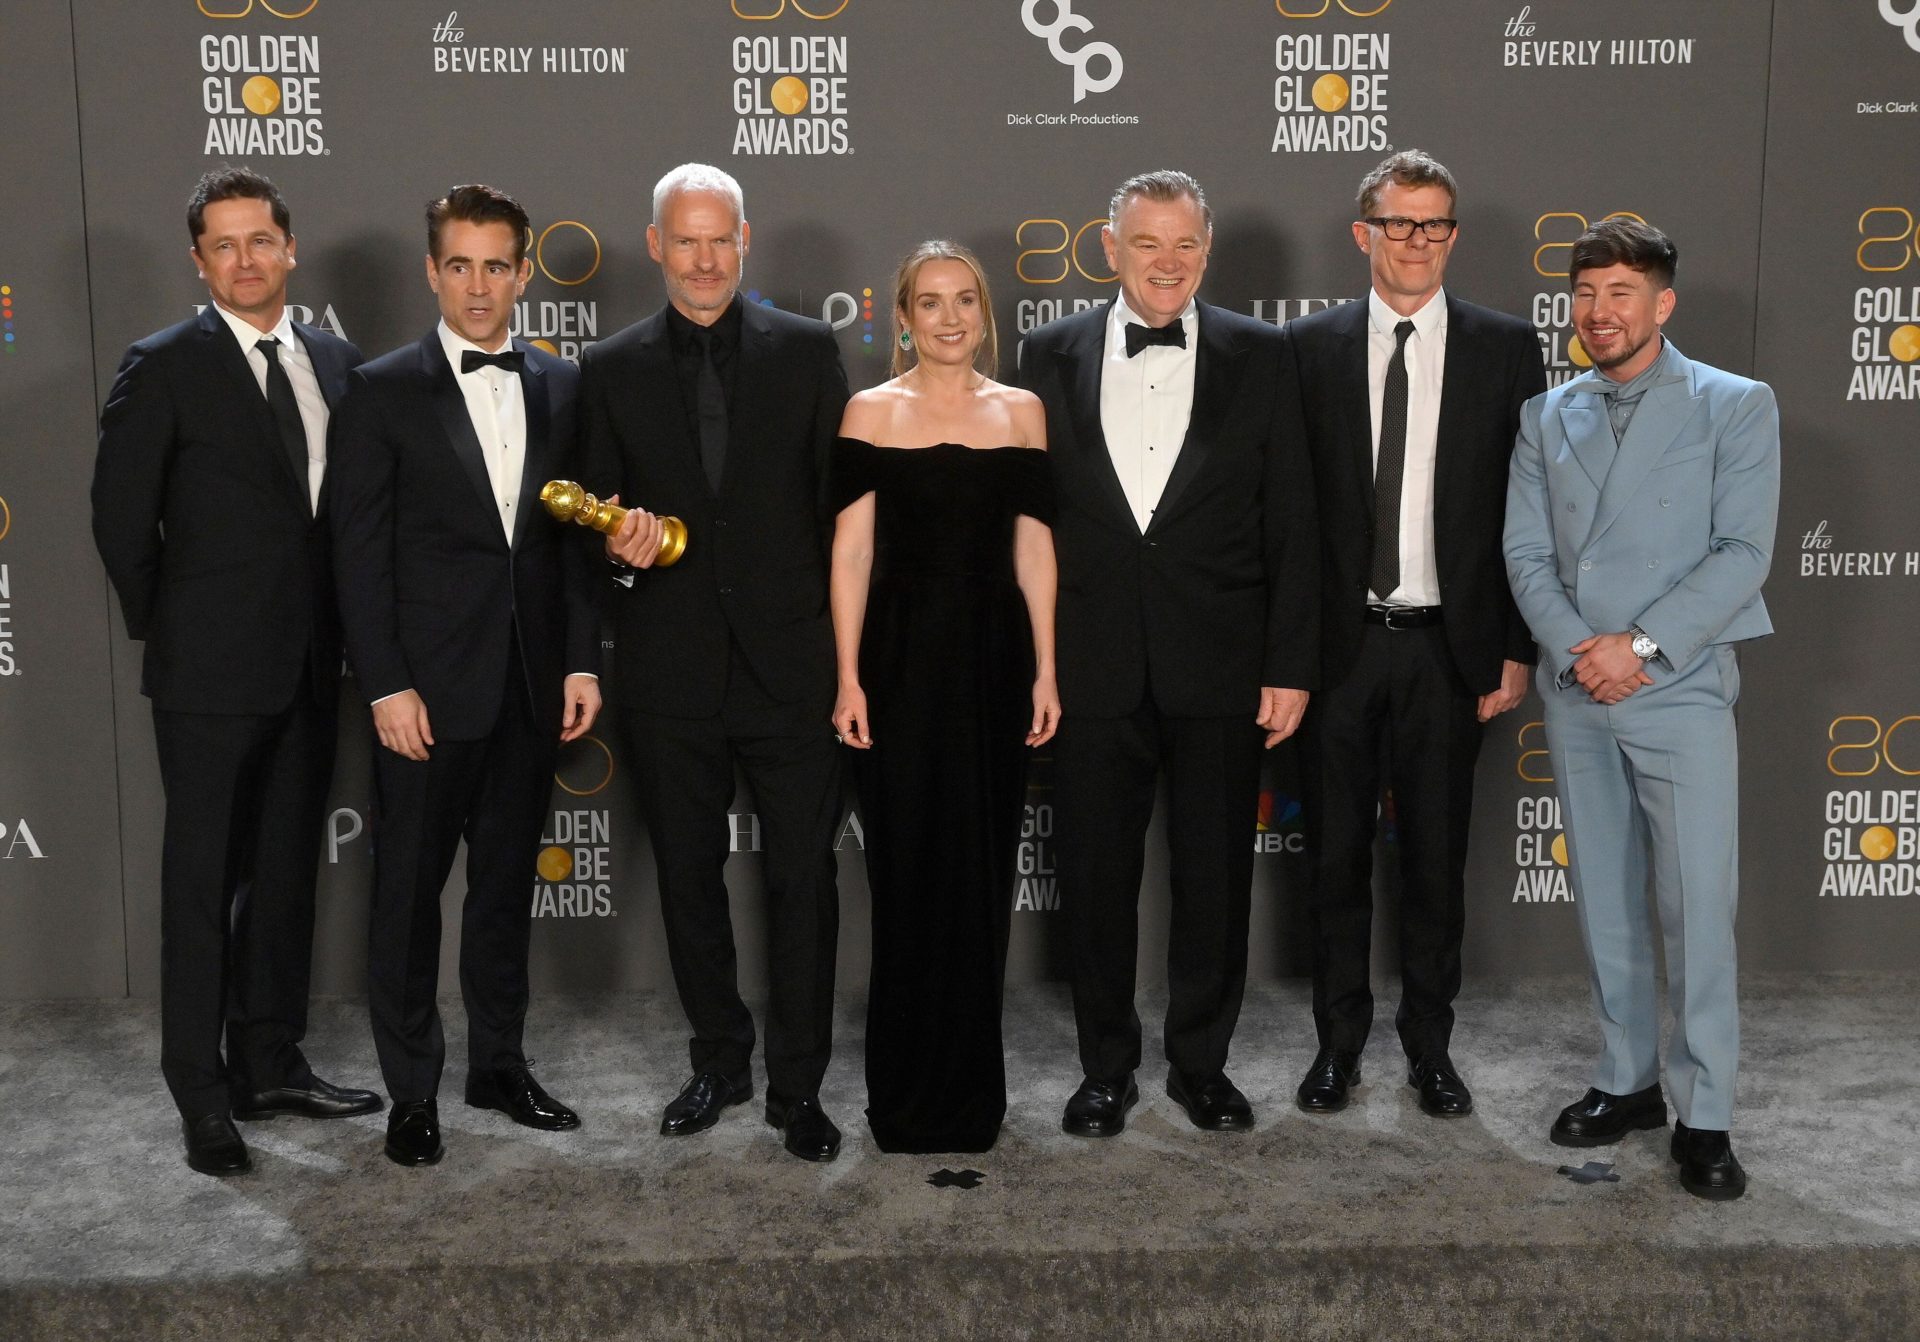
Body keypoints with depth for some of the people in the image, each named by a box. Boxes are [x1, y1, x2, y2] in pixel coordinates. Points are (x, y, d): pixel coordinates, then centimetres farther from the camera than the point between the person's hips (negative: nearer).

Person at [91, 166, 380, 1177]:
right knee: (203, 879, 1)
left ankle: (271, 1063, 26)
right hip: (211, 673, -5)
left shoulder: (335, 362, 8)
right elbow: (121, 515, -4)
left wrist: (343, 633, 6)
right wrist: (164, 628, 0)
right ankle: (202, 1093, 11)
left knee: (285, 871, 14)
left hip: (308, 667, 5)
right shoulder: (163, 368, -6)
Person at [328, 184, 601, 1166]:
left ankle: (499, 1065, 28)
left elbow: (575, 536, 9)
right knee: (408, 889, 5)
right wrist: (386, 686, -12)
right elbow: (360, 553, -6)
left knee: (507, 882, 14)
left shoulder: (560, 387, 8)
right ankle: (411, 1092, 18)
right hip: (428, 687, -3)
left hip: (530, 686, 4)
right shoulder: (383, 392, -3)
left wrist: (581, 661, 2)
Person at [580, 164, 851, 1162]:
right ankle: (720, 1061, 31)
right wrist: (619, 543, -12)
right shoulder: (611, 369, 6)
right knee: (687, 878, 13)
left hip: (791, 663, -2)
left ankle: (797, 1086, 15)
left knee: (802, 882, 1)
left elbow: (843, 500, 4)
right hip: (672, 674, 2)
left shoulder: (806, 350, 3)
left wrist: (849, 638, -1)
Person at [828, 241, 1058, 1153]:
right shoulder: (871, 412, 2)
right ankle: (908, 1093, 17)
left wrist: (1045, 671, 1)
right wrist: (848, 678, -8)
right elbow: (851, 550, -2)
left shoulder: (1020, 411, 8)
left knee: (982, 870, 8)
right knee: (908, 866, 3)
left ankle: (971, 1089, 23)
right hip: (903, 656, -2)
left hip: (996, 654, 2)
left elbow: (1033, 548, 7)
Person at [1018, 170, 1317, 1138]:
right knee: (1095, 876, 9)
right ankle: (1106, 1068, 26)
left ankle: (1201, 1062, 27)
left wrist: (1290, 664, -4)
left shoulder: (1260, 356, 3)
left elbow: (1290, 524, 1)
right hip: (1091, 666, 1)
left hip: (1218, 665, 0)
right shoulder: (1052, 355, 5)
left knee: (1216, 877, 9)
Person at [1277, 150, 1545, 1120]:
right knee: (1336, 853, 9)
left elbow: (1530, 510, 2)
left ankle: (1429, 1041, 25)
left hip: (1449, 645, 0)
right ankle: (1339, 1040, 24)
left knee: (1436, 856, 10)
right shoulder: (1308, 348, 2)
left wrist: (1517, 649, -3)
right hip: (1338, 641, 0)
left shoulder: (1505, 347, 2)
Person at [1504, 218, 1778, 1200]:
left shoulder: (1736, 407, 0)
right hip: (1575, 695, 4)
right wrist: (1579, 650, -11)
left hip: (1680, 692, -4)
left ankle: (1704, 1117, 4)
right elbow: (1525, 554, 5)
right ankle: (1628, 1082, 23)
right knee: (1603, 902, 11)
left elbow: (1742, 552, -8)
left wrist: (1643, 644, -16)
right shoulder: (1547, 417, 11)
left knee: (1696, 908, -5)